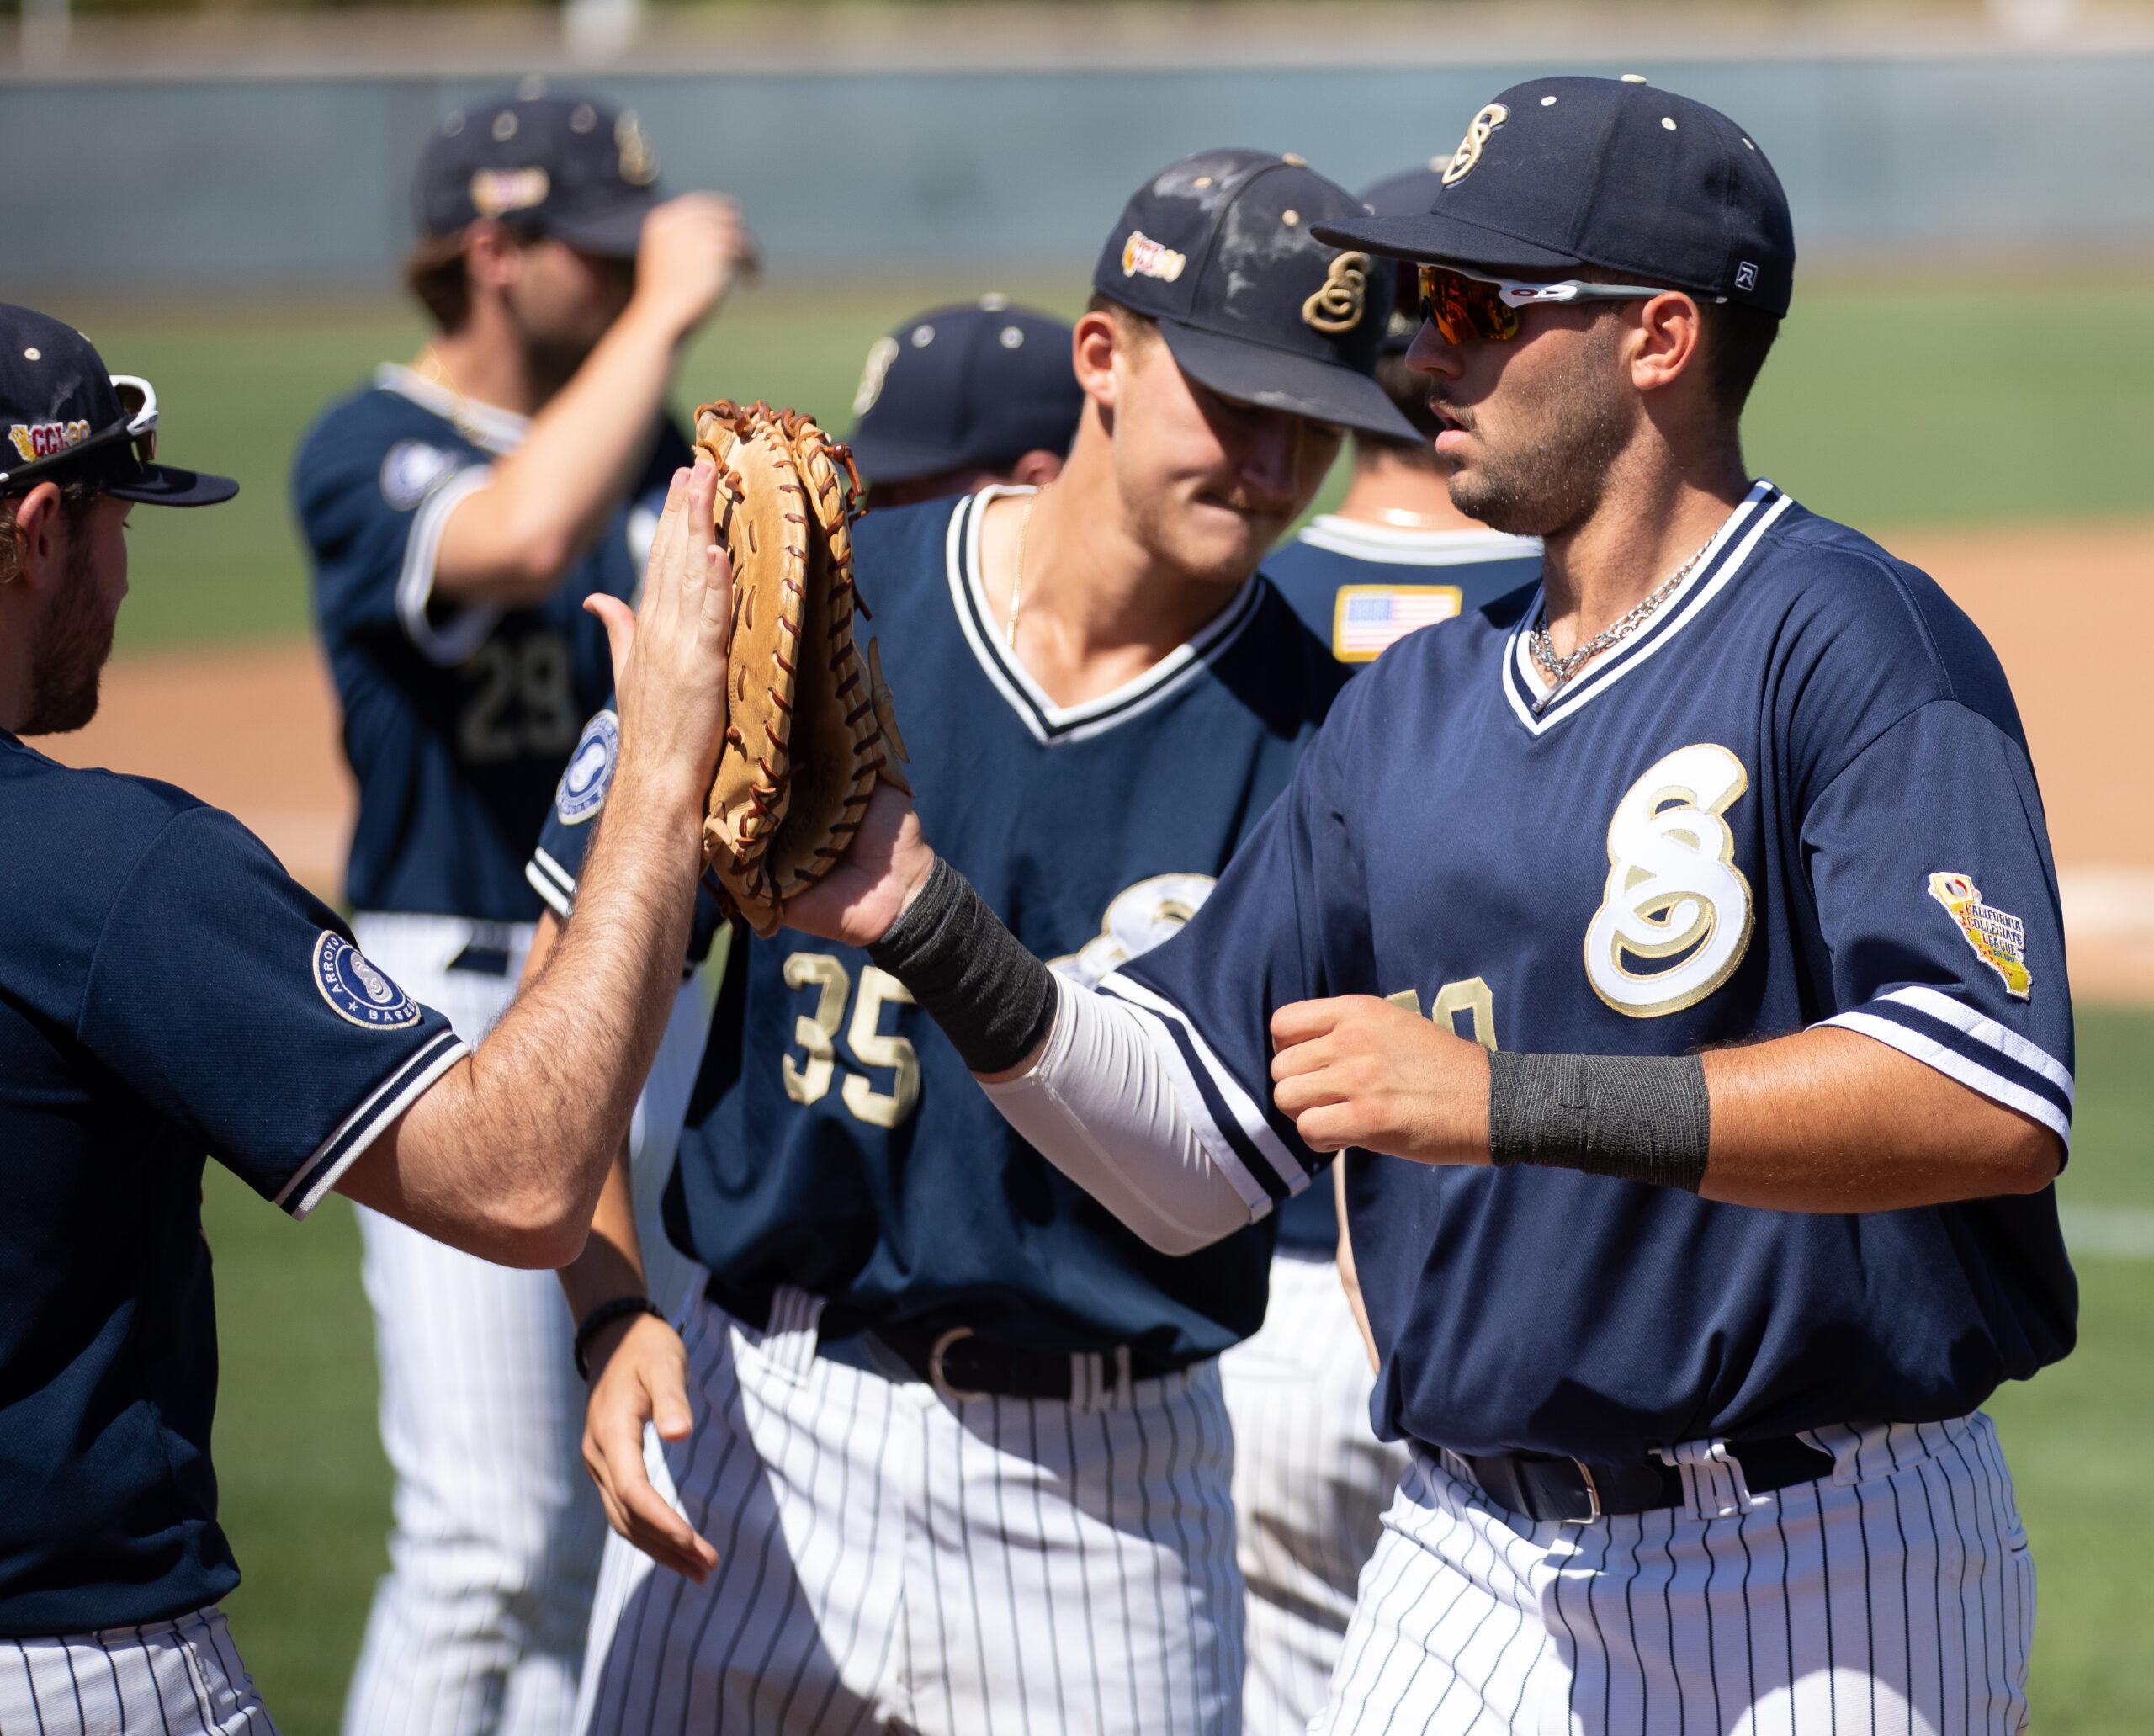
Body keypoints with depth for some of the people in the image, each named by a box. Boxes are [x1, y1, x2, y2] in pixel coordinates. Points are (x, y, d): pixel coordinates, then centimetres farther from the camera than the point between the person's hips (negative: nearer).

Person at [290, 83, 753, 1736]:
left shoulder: (656, 451, 11)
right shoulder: (371, 452, -12)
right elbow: (520, 539, -33)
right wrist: (666, 313, -25)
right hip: (461, 1002, -7)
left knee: (605, 1514, 13)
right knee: (488, 1531, -12)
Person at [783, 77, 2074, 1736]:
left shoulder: (1845, 641, -10)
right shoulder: (1410, 709, 13)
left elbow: (1996, 1103, -24)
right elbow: (1190, 1159, 12)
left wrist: (1506, 1099, -25)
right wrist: (928, 926, -3)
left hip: (1834, 1595, -6)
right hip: (1470, 1578, 6)